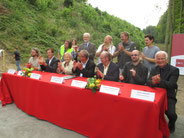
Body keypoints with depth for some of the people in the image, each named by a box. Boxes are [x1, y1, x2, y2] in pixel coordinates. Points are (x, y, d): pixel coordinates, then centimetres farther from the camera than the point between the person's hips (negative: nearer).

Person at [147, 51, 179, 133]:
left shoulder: (174, 70, -5)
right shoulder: (154, 69, 8)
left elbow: (171, 85, -19)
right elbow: (148, 82, -4)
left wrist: (159, 81, -38)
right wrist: (153, 82, -28)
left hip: (168, 97, -3)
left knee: (171, 114, -25)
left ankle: (171, 125, 15)